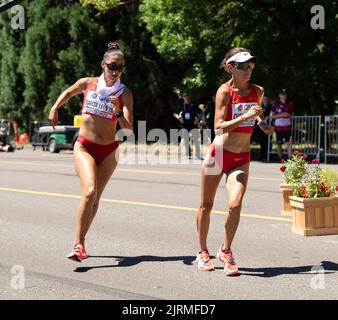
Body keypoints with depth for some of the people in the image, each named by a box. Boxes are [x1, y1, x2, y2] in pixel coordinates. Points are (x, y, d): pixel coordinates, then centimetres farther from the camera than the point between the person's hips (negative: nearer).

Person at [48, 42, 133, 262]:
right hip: (85, 147, -2)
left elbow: (128, 130, -14)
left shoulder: (125, 93, -6)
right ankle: (79, 245, -18)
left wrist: (118, 112, -30)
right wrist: (55, 108, 10)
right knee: (90, 192, -22)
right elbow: (68, 92, 20)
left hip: (109, 151, 2)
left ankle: (80, 242, 24)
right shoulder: (87, 83, -4)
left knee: (95, 198, 8)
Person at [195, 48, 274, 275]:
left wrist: (263, 124, 5)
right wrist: (245, 116, -28)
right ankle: (203, 252, 26)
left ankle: (226, 251, 9)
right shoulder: (225, 91, -10)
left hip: (242, 158, 3)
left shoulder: (258, 91, 4)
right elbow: (219, 126, -19)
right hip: (219, 153, -3)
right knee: (206, 205, 7)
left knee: (235, 205, -13)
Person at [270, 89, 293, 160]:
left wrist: (290, 115, -2)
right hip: (278, 126, -2)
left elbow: (292, 113, 22)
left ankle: (290, 158, -8)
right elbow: (271, 115, -5)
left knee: (289, 142, -8)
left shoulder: (290, 104, 8)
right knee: (279, 143, 4)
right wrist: (281, 115, -16)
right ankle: (280, 158, 17)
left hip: (287, 126, 2)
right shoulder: (276, 104, -4)